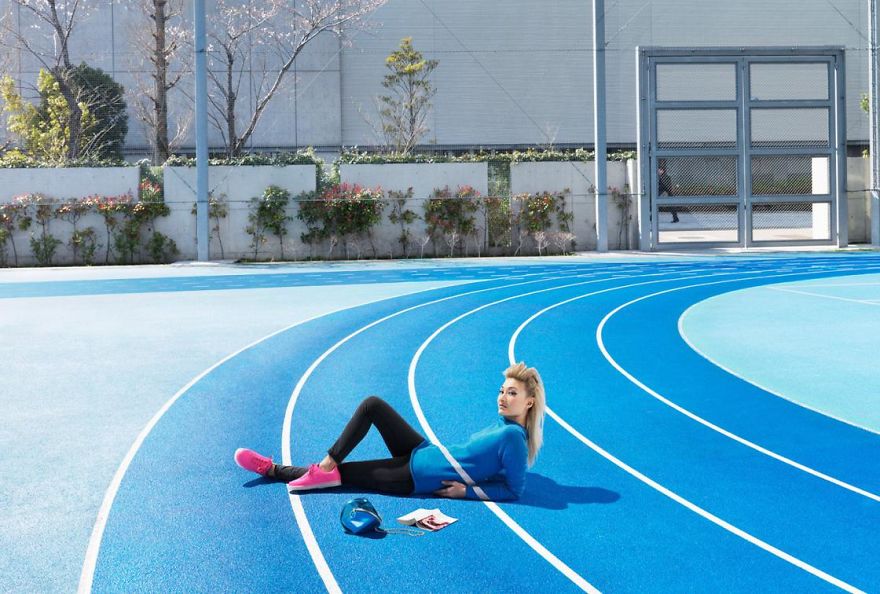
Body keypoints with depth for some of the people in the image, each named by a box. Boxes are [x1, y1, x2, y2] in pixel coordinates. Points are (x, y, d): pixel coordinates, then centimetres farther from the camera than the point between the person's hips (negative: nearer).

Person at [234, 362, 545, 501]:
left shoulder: (512, 436, -20)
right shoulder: (503, 422, 5)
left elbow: (514, 490, -20)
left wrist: (468, 491, -18)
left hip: (416, 479, -9)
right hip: (424, 452, 9)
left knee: (339, 473, -2)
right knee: (372, 405, 2)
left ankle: (272, 470, 15)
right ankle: (326, 465, 6)